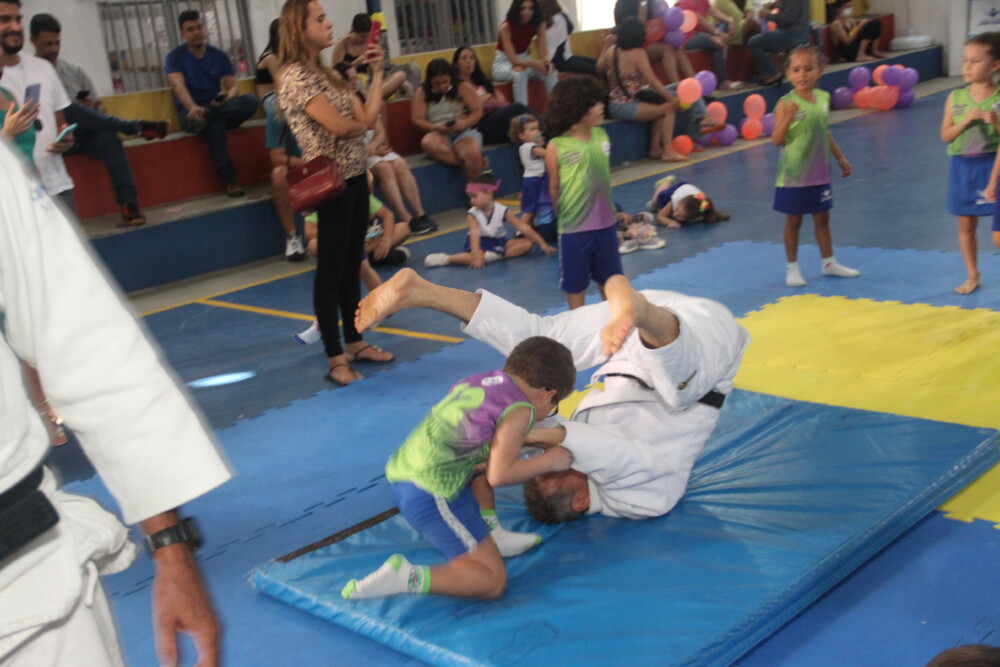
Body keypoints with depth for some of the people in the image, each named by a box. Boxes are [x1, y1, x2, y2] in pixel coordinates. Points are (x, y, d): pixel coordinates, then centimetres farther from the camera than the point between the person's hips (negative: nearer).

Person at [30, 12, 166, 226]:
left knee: (109, 139, -32)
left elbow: (97, 105, 18)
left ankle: (129, 204, -41)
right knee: (68, 110, -34)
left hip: (84, 135, 3)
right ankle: (136, 127, -27)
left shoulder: (74, 70, 15)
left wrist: (94, 108, -8)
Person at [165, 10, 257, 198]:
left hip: (217, 107, 4)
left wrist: (228, 97, -24)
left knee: (250, 101, -24)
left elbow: (233, 87, 3)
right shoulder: (175, 57, -2)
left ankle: (207, 116, -39)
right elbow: (178, 85, -19)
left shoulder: (219, 56, 9)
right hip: (190, 112, -4)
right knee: (215, 123, -39)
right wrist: (193, 107, -40)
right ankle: (228, 180, -40)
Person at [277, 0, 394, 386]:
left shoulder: (328, 74, 14)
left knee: (352, 266, 14)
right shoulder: (295, 76, -13)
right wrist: (362, 123, -2)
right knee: (330, 271, -3)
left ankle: (354, 343, 25)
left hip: (355, 176, 9)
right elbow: (338, 126, -23)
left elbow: (369, 117, 5)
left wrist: (376, 71, 6)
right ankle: (335, 359, 2)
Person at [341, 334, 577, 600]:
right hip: (432, 494, -9)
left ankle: (493, 537, 21)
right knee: (493, 581, -4)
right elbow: (498, 476, -11)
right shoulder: (519, 411, -8)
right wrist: (547, 461, 2)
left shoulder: (479, 381, 13)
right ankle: (405, 577, -18)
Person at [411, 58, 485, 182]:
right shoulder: (422, 93, 7)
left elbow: (478, 110, 3)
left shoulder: (462, 88, 6)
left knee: (473, 153, -35)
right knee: (427, 143, -38)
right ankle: (467, 162, -30)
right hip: (438, 134, 1)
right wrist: (437, 128, -17)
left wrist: (464, 123, -17)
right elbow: (417, 120, 2)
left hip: (464, 132, -1)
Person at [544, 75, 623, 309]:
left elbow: (606, 176, 10)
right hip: (573, 228, -4)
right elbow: (554, 187, -3)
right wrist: (564, 216, 5)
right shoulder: (556, 147, -13)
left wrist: (609, 209, 13)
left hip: (605, 224, 4)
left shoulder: (602, 136, 0)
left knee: (609, 278, 18)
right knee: (575, 283, 9)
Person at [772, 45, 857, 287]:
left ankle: (828, 262, 29)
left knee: (822, 217, 16)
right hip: (794, 175, -5)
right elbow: (777, 140, -19)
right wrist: (787, 118, -35)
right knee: (793, 220, 6)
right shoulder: (786, 103, -15)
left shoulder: (823, 98, 2)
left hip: (819, 173, 5)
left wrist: (840, 158, 20)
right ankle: (792, 267, 19)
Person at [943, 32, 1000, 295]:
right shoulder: (955, 98, -1)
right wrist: (966, 120, -15)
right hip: (962, 167, 3)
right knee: (966, 225, 12)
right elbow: (946, 136, -2)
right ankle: (972, 276, 25)